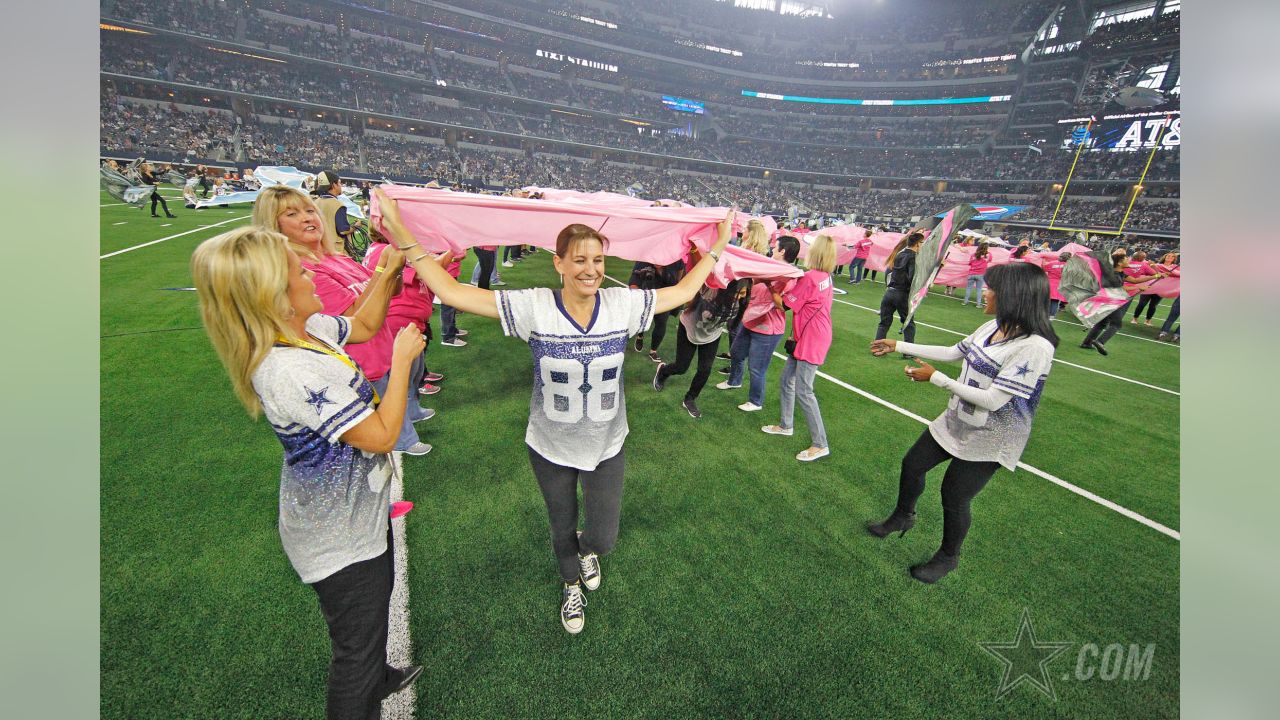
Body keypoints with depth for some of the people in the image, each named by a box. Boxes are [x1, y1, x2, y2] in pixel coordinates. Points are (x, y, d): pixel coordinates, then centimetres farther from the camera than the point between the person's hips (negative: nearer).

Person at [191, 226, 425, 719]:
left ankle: (377, 678, 62)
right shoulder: (290, 373, -35)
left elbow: (364, 325, 12)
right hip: (341, 542, -10)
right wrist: (403, 359, -22)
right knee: (357, 649, 16)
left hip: (357, 513, 10)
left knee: (374, 611, 35)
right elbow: (382, 436, -29)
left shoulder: (306, 328, -7)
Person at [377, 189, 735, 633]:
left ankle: (587, 549, 55)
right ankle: (571, 586, 60)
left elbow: (683, 291, -2)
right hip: (550, 448, 0)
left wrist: (717, 247, 3)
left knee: (604, 538, 13)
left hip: (606, 447, 1)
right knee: (562, 530, 24)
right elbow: (450, 292, -19)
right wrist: (402, 238, -22)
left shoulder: (623, 304, -14)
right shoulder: (534, 307, -20)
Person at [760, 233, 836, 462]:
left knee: (803, 391, -5)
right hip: (805, 338, 10)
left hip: (811, 342, -10)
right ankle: (786, 425, 32)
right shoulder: (825, 276, 6)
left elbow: (785, 303, -14)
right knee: (787, 378, 17)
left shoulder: (810, 278, -22)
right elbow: (801, 299, 8)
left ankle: (820, 444, 5)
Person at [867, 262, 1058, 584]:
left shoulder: (1035, 346, -27)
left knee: (954, 497, 7)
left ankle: (948, 557, 35)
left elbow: (993, 400, -28)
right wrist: (897, 346, 11)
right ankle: (903, 516, 43)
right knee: (912, 465, 16)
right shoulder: (994, 327, -3)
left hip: (988, 439, -8)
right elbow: (951, 352, 9)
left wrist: (935, 378, -24)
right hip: (957, 422, 8)